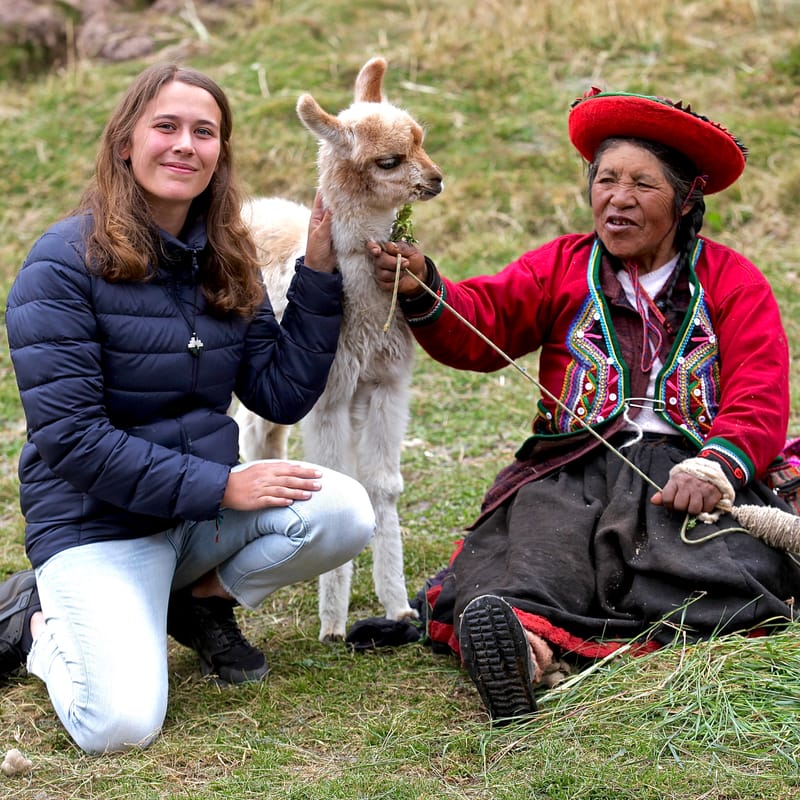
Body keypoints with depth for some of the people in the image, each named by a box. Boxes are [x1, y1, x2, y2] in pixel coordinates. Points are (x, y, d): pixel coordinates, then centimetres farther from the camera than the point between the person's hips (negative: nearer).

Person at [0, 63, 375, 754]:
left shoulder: (226, 262, 6)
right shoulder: (65, 263, -13)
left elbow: (283, 396, 3)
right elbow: (68, 434, -19)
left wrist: (319, 274, -6)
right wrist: (220, 487, -21)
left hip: (208, 510, 6)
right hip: (98, 518, -5)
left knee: (345, 511, -23)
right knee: (121, 726, -25)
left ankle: (202, 600, 6)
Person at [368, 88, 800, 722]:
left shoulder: (734, 280, 17)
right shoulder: (561, 265, 23)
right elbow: (481, 324, 5)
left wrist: (714, 467, -18)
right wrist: (422, 291, -18)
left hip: (688, 466, -1)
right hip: (573, 465, 1)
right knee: (541, 541, -33)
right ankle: (518, 640, -65)